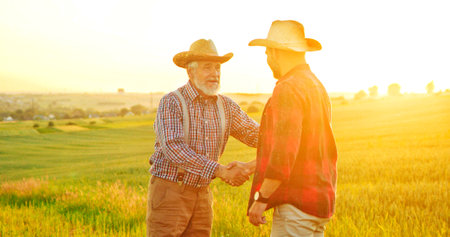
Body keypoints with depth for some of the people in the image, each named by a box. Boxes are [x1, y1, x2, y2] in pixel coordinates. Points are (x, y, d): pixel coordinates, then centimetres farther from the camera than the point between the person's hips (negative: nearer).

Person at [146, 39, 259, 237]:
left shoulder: (225, 106, 7)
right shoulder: (171, 103, -12)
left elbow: (256, 134, 6)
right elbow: (173, 148, -23)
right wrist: (220, 171, -28)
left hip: (202, 195, 6)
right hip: (169, 191, -5)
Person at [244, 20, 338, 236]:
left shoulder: (288, 89, -15)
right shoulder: (316, 86, 16)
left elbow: (284, 152, -24)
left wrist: (261, 198, -17)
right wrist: (250, 166, 28)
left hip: (297, 202, -9)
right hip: (320, 197, 10)